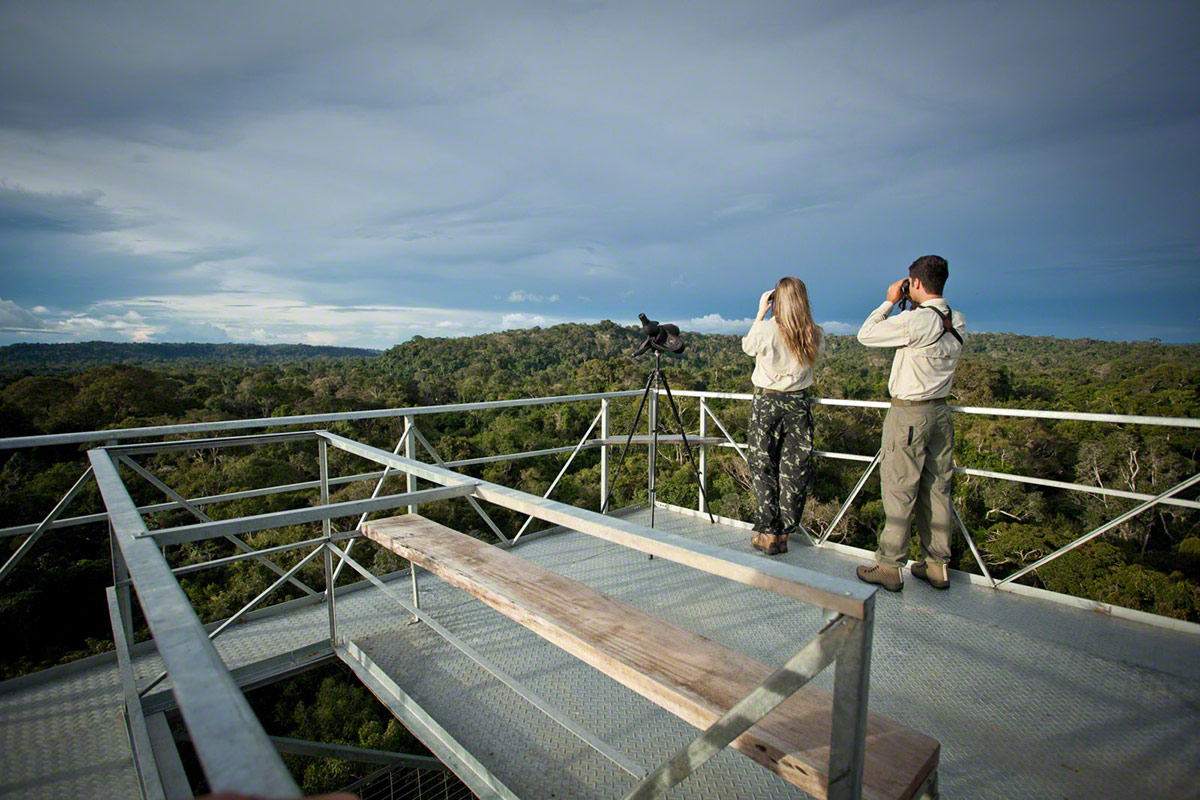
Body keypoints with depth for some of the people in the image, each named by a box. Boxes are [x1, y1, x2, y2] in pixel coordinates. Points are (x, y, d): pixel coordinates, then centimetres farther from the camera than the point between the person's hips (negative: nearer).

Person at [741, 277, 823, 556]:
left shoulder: (766, 330, -14)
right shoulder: (815, 334, -5)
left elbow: (747, 346, 6)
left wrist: (760, 313, 12)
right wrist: (800, 317, 10)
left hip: (767, 402, -2)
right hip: (799, 403, 2)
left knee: (764, 469, 8)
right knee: (795, 470, 9)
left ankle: (768, 533, 10)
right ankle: (784, 533, 15)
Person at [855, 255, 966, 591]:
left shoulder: (916, 320, -19)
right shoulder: (958, 322, 5)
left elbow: (866, 334, -10)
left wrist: (890, 301, 0)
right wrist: (918, 306, 13)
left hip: (908, 414, -8)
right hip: (940, 411, 8)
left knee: (899, 491, 0)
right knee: (936, 488, 13)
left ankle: (889, 567, 11)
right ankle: (937, 566, 24)